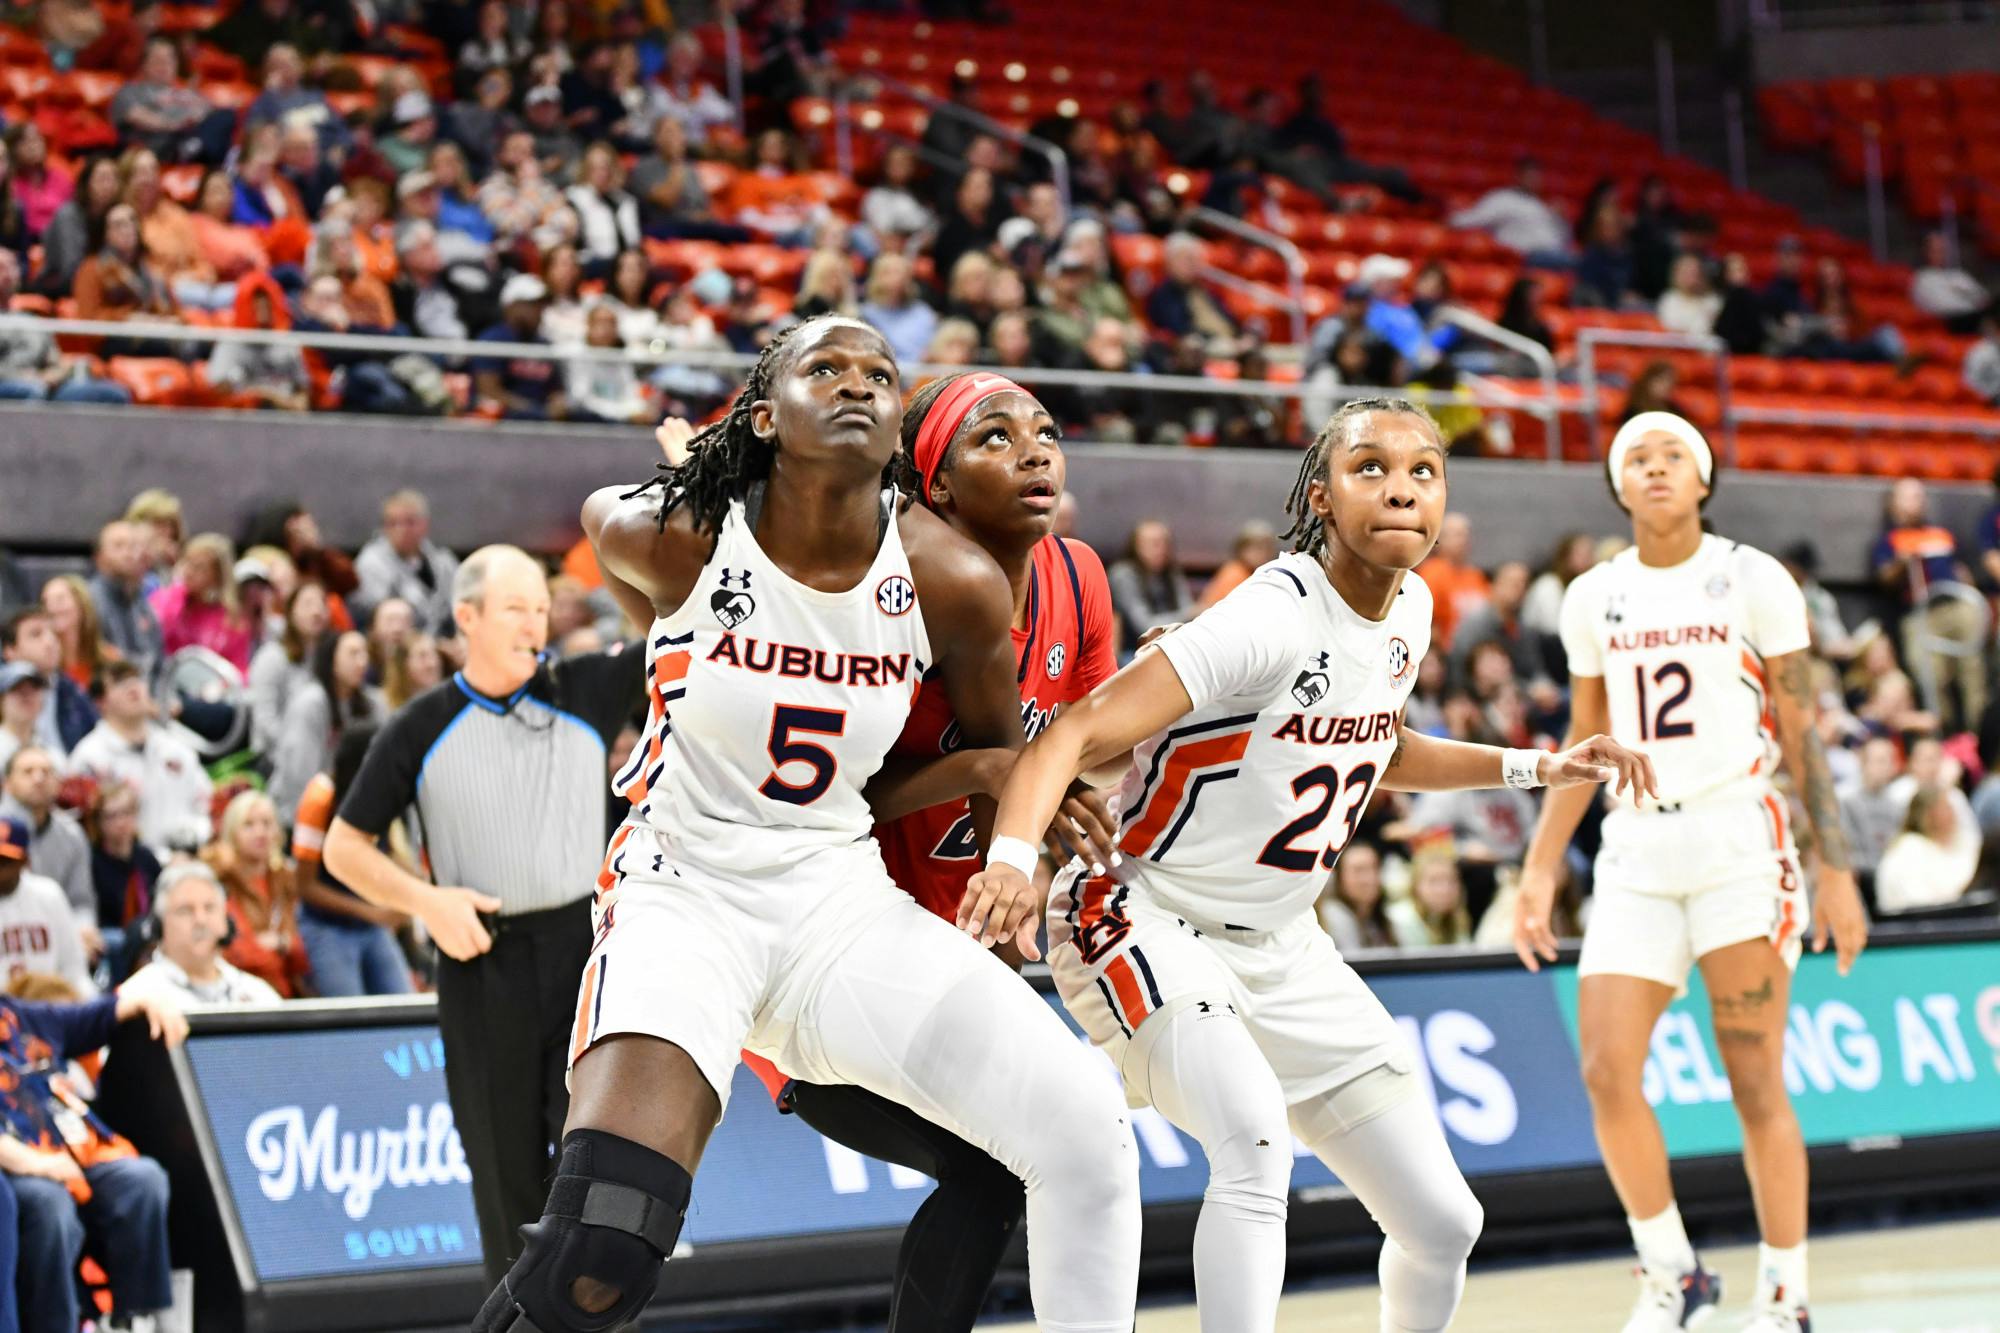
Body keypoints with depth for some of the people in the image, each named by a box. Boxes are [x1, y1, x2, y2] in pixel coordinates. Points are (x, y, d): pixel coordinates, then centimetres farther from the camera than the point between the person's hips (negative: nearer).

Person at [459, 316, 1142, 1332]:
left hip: (843, 902, 3)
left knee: (1088, 1141, -10)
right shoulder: (672, 539, -13)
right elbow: (601, 513, 14)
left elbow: (997, 752, 11)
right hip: (684, 895, -3)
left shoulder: (950, 582, -8)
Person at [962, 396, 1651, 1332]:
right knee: (1255, 1143, -35)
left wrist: (1536, 768, 18)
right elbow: (1077, 734, -32)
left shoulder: (1408, 612, 1)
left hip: (1279, 949, 8)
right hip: (1150, 923, -8)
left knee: (1442, 1223, 6)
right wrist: (1013, 854, -50)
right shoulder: (1273, 618, -23)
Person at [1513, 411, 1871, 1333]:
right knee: (1607, 1071, -9)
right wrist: (1541, 867, 11)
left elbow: (1801, 733, 0)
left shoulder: (1753, 580, -1)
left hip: (1739, 839, -3)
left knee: (1755, 1083, -5)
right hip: (1637, 849, 3)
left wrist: (1835, 868, -6)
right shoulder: (1594, 598, 9)